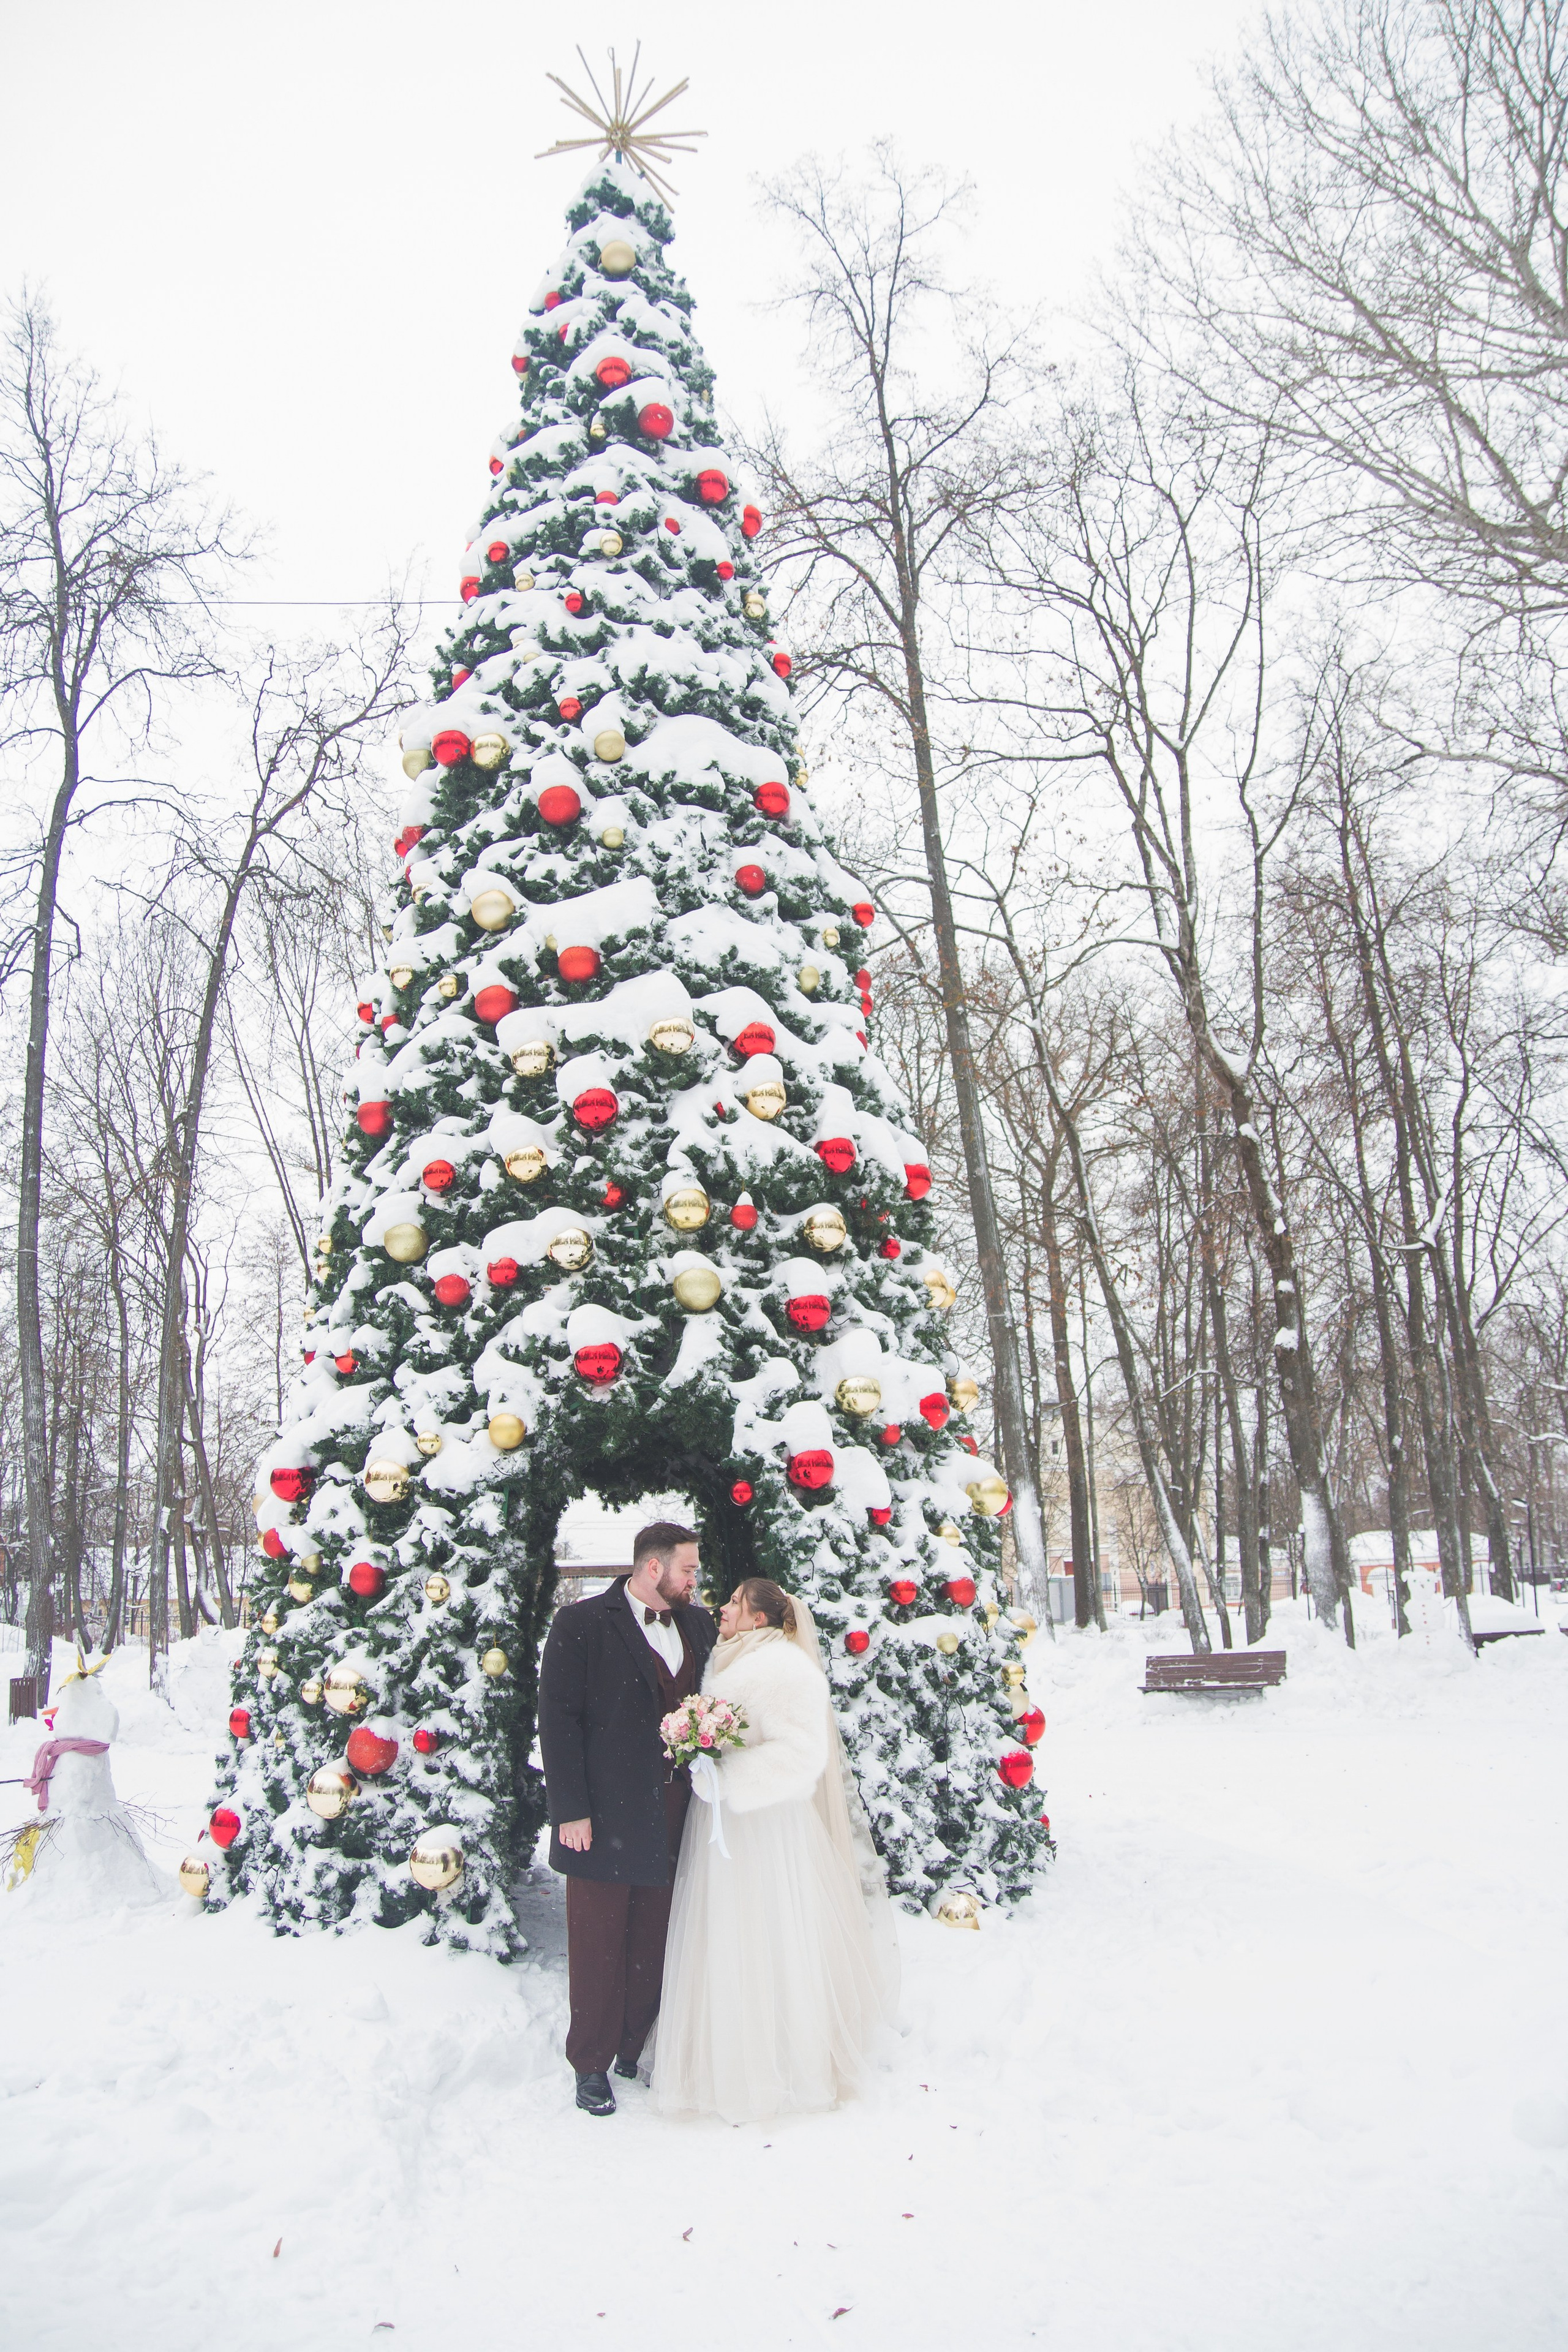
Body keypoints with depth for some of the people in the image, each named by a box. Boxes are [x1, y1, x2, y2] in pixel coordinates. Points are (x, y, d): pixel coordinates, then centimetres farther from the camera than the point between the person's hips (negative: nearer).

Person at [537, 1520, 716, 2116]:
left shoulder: (697, 1624, 9)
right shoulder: (582, 1625, -8)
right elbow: (557, 1719, -9)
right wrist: (570, 1810, -13)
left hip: (674, 1814, 5)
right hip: (607, 1816, -4)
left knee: (654, 1943, 13)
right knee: (598, 1944, 8)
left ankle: (639, 2051, 29)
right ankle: (591, 2066, 23)